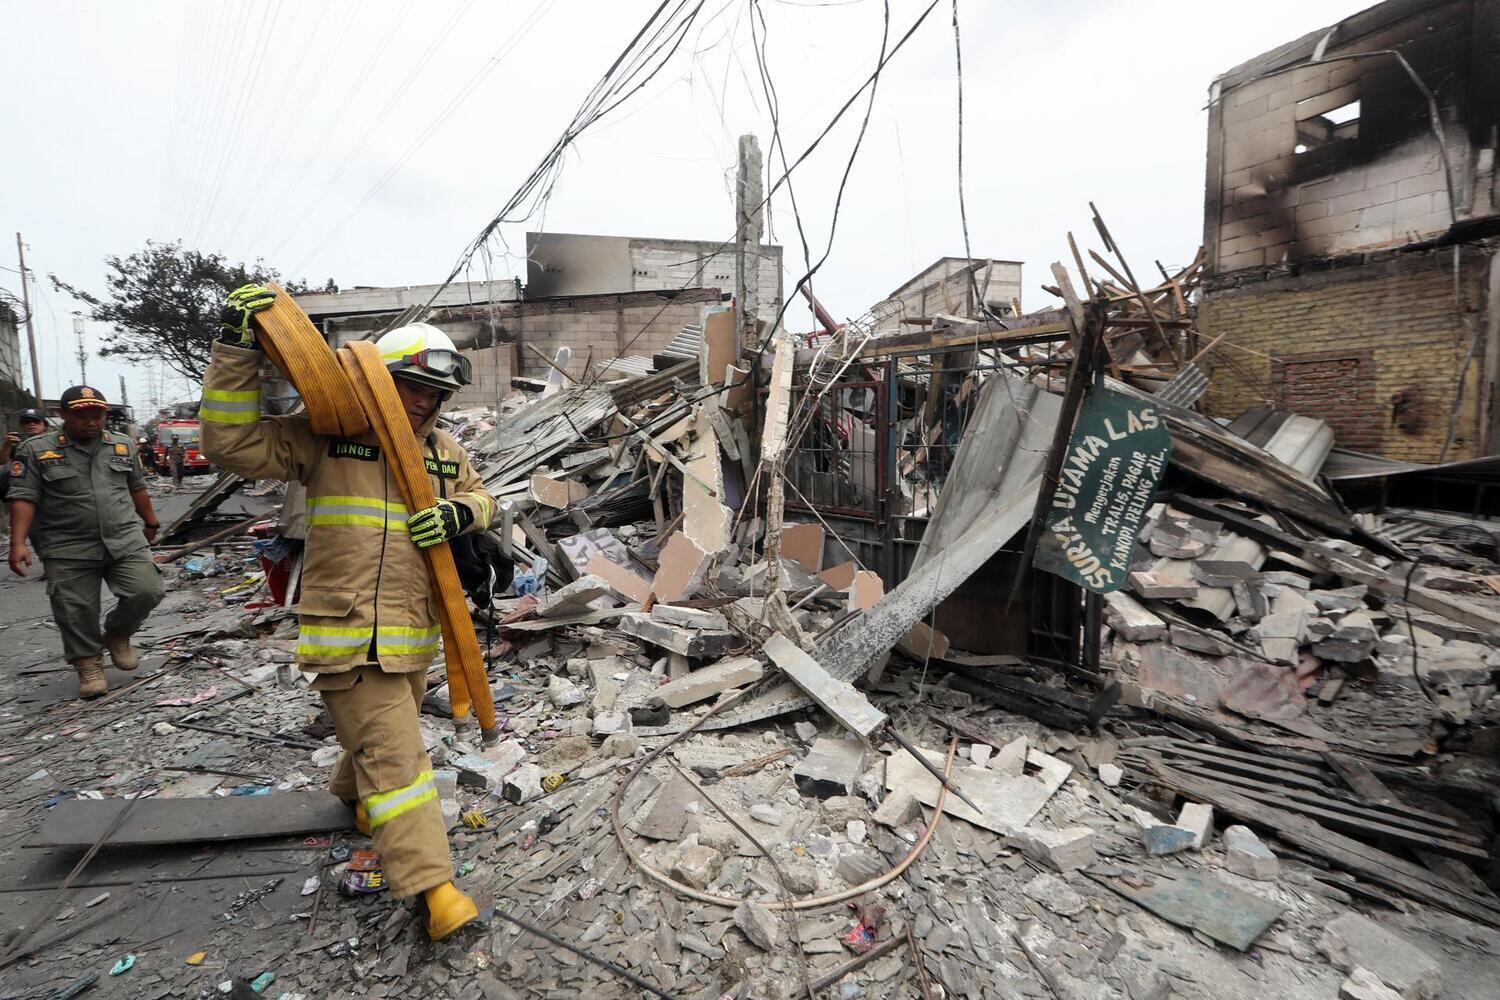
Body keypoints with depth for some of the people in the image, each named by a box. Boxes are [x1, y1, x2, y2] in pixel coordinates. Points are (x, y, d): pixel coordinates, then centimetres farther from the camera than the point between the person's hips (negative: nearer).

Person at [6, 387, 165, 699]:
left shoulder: (123, 445, 9)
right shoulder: (36, 450, -1)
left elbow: (137, 488, 20)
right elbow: (24, 498, -6)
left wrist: (150, 523, 26)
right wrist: (18, 543, -15)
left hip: (125, 540, 2)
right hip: (69, 549, -2)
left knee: (146, 592, -9)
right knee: (76, 612, 1)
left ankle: (117, 635, 18)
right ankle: (89, 665, 17)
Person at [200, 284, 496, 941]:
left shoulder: (444, 449, 8)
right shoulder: (324, 434, -7)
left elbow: (481, 498, 17)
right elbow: (233, 443, -14)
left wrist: (460, 514, -7)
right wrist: (238, 352, -21)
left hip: (413, 631, 6)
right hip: (347, 633, -6)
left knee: (380, 732, 27)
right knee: (393, 751, -6)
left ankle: (352, 795, 58)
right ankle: (432, 886, 2)